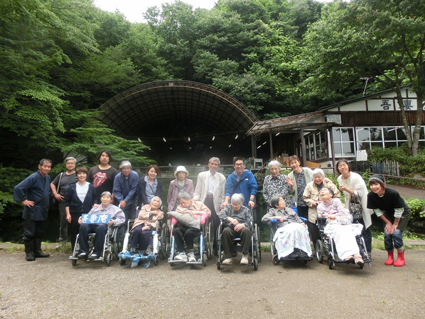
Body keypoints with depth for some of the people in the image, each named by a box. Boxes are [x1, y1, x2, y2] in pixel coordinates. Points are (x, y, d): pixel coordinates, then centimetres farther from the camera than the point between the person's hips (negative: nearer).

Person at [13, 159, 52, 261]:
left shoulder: (47, 177, 7)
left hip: (42, 211, 7)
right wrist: (23, 200, -17)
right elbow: (18, 188, -22)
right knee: (29, 233, 3)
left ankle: (37, 251, 26)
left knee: (39, 232, 15)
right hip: (32, 211, -7)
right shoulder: (33, 178, -17)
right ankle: (28, 253, 15)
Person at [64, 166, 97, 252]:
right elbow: (66, 201, 5)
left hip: (87, 215, 0)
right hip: (74, 215, 0)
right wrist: (68, 214, -1)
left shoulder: (91, 187, 6)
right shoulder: (72, 187, 4)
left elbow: (94, 200, 12)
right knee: (74, 234, 6)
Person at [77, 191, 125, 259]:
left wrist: (113, 222, -13)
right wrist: (82, 218, 4)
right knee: (83, 226, -30)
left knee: (101, 227, -40)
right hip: (91, 224, 4)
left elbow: (122, 219, 7)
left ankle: (96, 252, -31)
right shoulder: (95, 208, 35)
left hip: (104, 225, -4)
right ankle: (84, 251, -24)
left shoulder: (115, 209, 21)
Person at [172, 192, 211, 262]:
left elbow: (208, 212, 4)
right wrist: (188, 212, -9)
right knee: (176, 230, -29)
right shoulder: (180, 207, 24)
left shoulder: (199, 204, 18)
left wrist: (196, 212, -3)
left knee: (188, 232, -34)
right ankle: (181, 253, -21)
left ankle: (190, 253, -12)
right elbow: (177, 213, 1)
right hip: (184, 226, 3)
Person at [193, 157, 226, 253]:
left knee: (216, 225, -1)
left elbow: (223, 194, 7)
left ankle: (216, 247, 16)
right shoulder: (201, 175, 9)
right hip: (204, 201, 0)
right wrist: (195, 200, -9)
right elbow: (197, 191, 7)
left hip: (215, 203, 0)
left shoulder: (222, 178, 8)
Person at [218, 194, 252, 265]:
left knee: (246, 230, -36)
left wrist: (243, 225, -16)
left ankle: (245, 255, -28)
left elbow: (250, 221, 6)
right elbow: (220, 214, 3)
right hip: (230, 228, 1)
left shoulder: (246, 210, 21)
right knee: (226, 231, -35)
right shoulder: (228, 207, 23)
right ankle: (228, 257, -28)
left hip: (241, 228, 0)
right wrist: (230, 219, -16)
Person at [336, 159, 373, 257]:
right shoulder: (339, 179, 1)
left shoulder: (356, 177, -18)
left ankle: (367, 252, 10)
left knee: (365, 230, -2)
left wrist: (346, 189, -31)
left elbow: (358, 194, -20)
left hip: (362, 206, -5)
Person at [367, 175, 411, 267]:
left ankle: (401, 257, 4)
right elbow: (377, 211, -10)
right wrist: (388, 222, -6)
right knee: (387, 233, -7)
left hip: (403, 213, -3)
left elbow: (399, 210, -23)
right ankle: (390, 256, 11)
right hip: (388, 213, 4)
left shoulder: (393, 193, -36)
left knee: (396, 232, -15)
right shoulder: (371, 196, -24)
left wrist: (395, 223, -14)